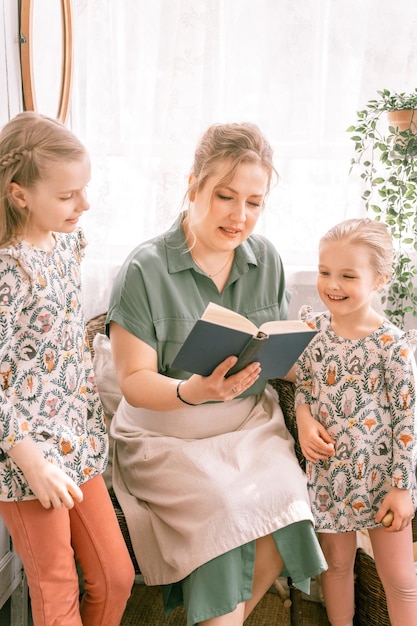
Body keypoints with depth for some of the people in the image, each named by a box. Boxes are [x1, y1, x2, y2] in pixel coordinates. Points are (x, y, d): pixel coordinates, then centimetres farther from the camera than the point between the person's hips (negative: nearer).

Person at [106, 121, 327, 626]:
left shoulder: (267, 260, 3)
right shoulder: (144, 270, -13)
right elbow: (134, 381, -12)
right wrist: (192, 392, -30)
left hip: (252, 424, 4)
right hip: (169, 437, -4)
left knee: (285, 505, -18)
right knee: (226, 515, -25)